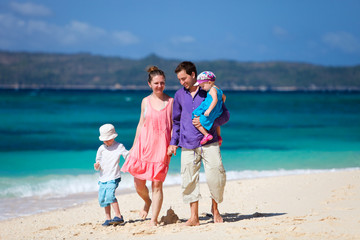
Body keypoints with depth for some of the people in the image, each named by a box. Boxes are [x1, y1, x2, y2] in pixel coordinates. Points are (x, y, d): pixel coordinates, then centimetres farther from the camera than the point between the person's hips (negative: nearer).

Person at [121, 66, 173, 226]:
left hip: (161, 147, -2)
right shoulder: (146, 101, 8)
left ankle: (154, 220, 3)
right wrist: (134, 146, 14)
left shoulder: (170, 101, 3)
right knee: (139, 185, 1)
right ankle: (147, 202, 34)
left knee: (157, 185, -5)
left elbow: (173, 125, 5)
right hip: (144, 145, 2)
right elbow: (141, 124, 15)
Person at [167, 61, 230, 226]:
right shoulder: (179, 95, 12)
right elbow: (176, 121, 22)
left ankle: (215, 207, 13)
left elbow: (225, 115, 3)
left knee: (216, 176, -12)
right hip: (188, 145, 3)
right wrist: (173, 142, 14)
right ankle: (194, 217, 4)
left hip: (209, 142, -3)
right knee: (189, 181, -3)